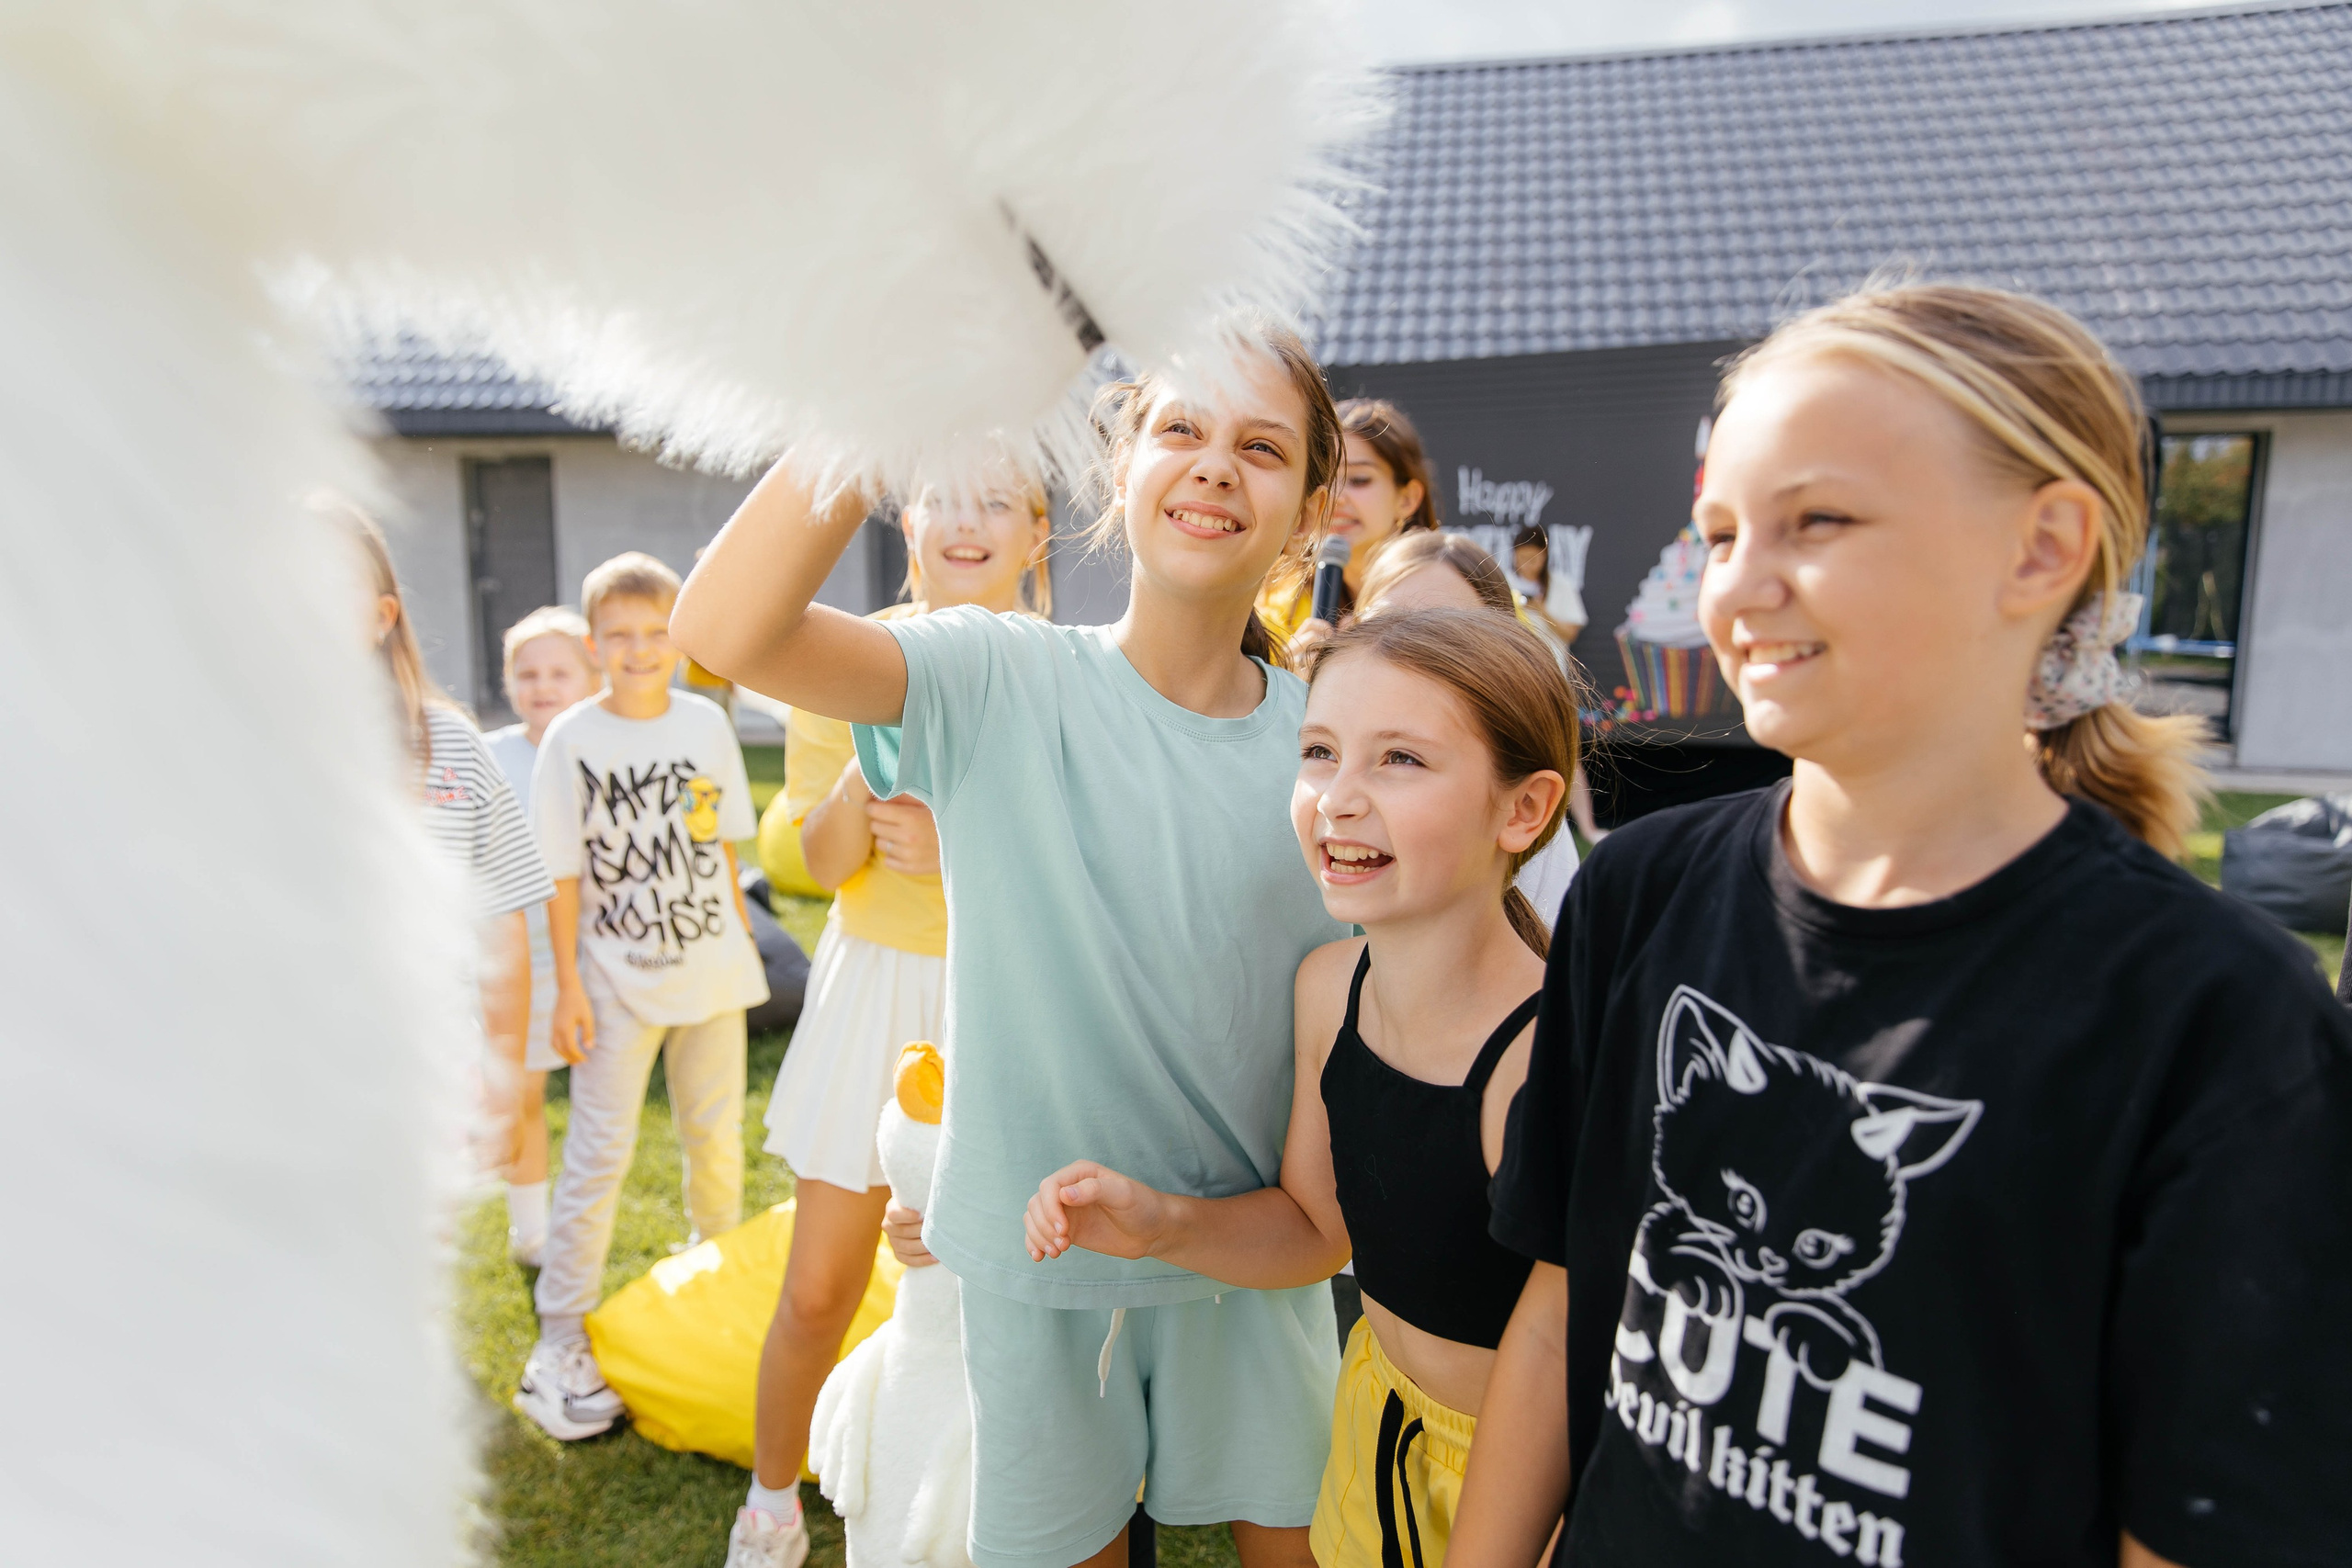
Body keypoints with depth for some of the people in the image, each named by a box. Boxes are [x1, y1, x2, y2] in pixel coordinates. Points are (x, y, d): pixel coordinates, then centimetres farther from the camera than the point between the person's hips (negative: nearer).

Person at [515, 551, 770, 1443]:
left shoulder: (707, 724, 0)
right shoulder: (571, 740, -8)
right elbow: (563, 876, -7)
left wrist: (739, 936, 11)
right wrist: (568, 987, -9)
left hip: (710, 968, 3)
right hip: (617, 980, -3)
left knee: (717, 1140, 15)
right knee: (599, 1155, -1)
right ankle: (559, 1346, 11)